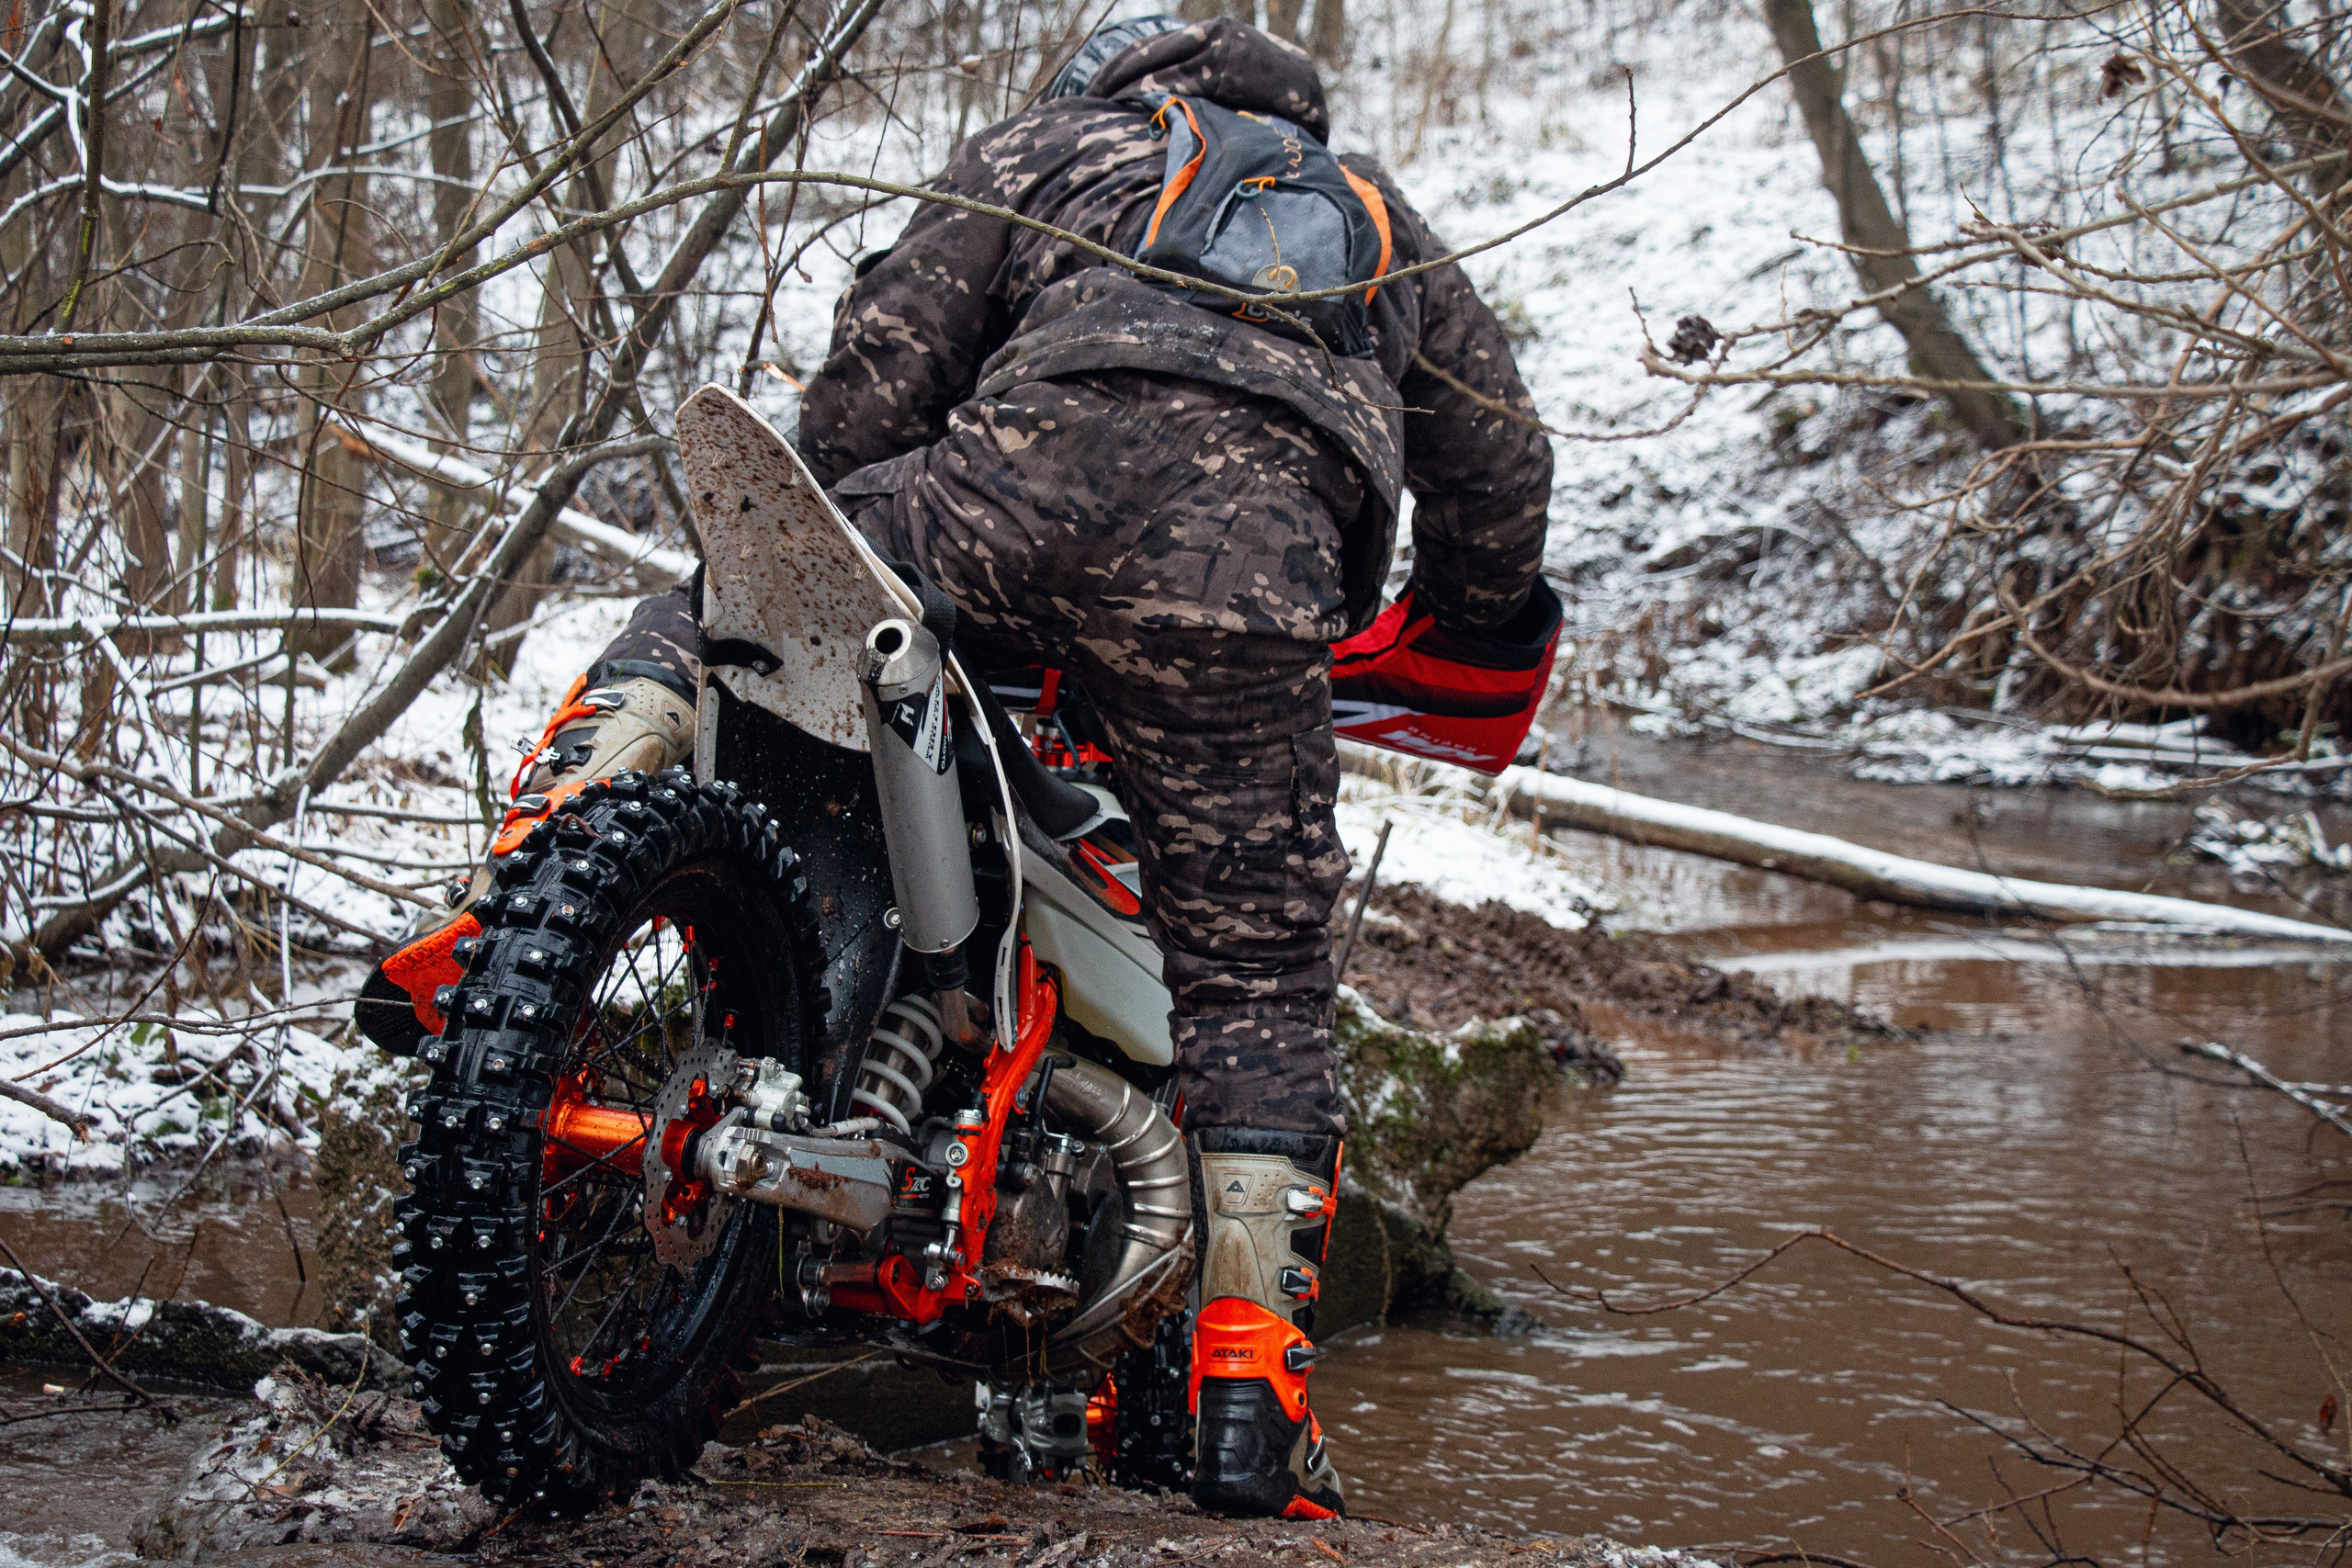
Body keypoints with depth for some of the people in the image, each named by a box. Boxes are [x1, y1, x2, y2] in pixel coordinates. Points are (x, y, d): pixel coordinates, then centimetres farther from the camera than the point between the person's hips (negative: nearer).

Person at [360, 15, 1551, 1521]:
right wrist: (1454, 629, 58)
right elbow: (1501, 465, 41)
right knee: (1255, 977, 9)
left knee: (707, 614, 20)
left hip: (1052, 451, -1)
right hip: (1269, 543, 2)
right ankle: (1252, 1389, 2)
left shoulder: (1039, 145, 34)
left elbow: (877, 363, 22)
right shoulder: (1380, 212, 41)